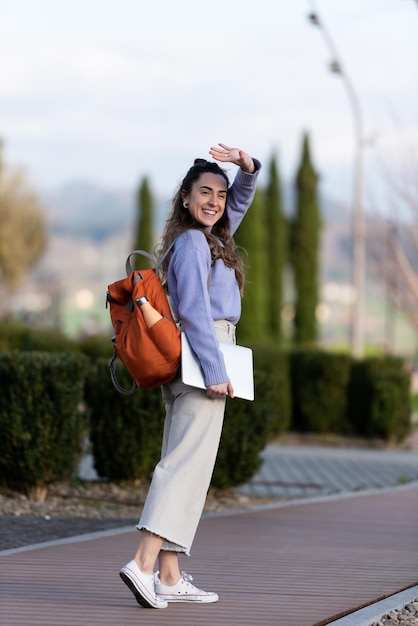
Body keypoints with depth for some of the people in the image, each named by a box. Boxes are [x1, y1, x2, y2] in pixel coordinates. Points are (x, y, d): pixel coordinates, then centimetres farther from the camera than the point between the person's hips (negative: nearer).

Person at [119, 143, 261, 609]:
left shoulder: (210, 238, 17)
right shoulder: (191, 242, -9)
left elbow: (242, 196, 29)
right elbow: (194, 311, -17)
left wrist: (246, 165, 8)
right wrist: (215, 371, -21)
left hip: (195, 363, 10)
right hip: (200, 359, -10)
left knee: (182, 465, 6)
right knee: (187, 465, -16)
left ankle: (169, 577, 5)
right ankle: (143, 564, -26)